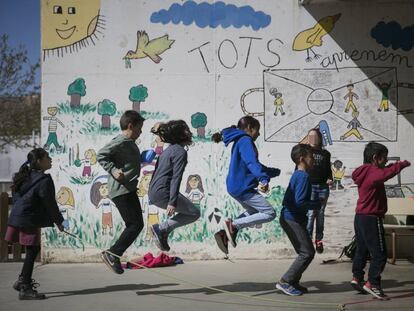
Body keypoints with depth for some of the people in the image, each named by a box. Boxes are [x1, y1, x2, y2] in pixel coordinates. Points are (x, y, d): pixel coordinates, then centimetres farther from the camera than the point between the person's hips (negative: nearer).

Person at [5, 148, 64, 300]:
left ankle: (22, 280, 26)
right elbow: (49, 202, -13)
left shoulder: (25, 177, 14)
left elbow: (16, 197, 18)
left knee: (33, 250, 19)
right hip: (29, 220, -9)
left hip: (18, 217, 9)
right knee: (32, 251, -3)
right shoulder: (44, 180, -14)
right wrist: (59, 221, -2)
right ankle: (25, 289, 0)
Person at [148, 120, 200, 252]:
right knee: (194, 213, 0)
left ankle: (162, 234, 10)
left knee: (189, 211, 20)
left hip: (153, 193, 10)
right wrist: (172, 202, -22)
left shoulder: (169, 149, 19)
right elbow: (176, 178, -18)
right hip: (163, 193, -10)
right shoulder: (180, 151, -10)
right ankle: (161, 228, -7)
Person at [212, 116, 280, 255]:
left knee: (253, 212, 29)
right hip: (242, 187, -10)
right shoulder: (245, 141, -11)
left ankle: (225, 233, 13)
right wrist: (263, 179, -45)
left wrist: (276, 171, 38)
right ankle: (233, 225, -12)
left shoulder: (239, 141, 19)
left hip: (235, 186, 10)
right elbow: (252, 162, -30)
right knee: (270, 213, -6)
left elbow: (251, 165, 30)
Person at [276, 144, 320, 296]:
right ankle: (285, 282, -3)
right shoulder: (303, 176, -17)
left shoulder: (297, 175, 13)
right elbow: (299, 203, -24)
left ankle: (293, 282, 18)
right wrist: (316, 204, -10)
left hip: (289, 218, 10)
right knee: (307, 253, -6)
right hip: (293, 219, -10)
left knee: (305, 252, 15)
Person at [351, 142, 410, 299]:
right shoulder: (373, 172, -18)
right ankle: (372, 283, -4)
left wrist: (395, 165, 12)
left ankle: (357, 277, 25)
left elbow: (382, 172, 26)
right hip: (372, 219, -10)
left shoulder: (365, 171, 11)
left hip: (360, 217, 10)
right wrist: (400, 165, -25)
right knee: (379, 254, -4)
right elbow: (385, 174, -39)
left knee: (362, 250, 20)